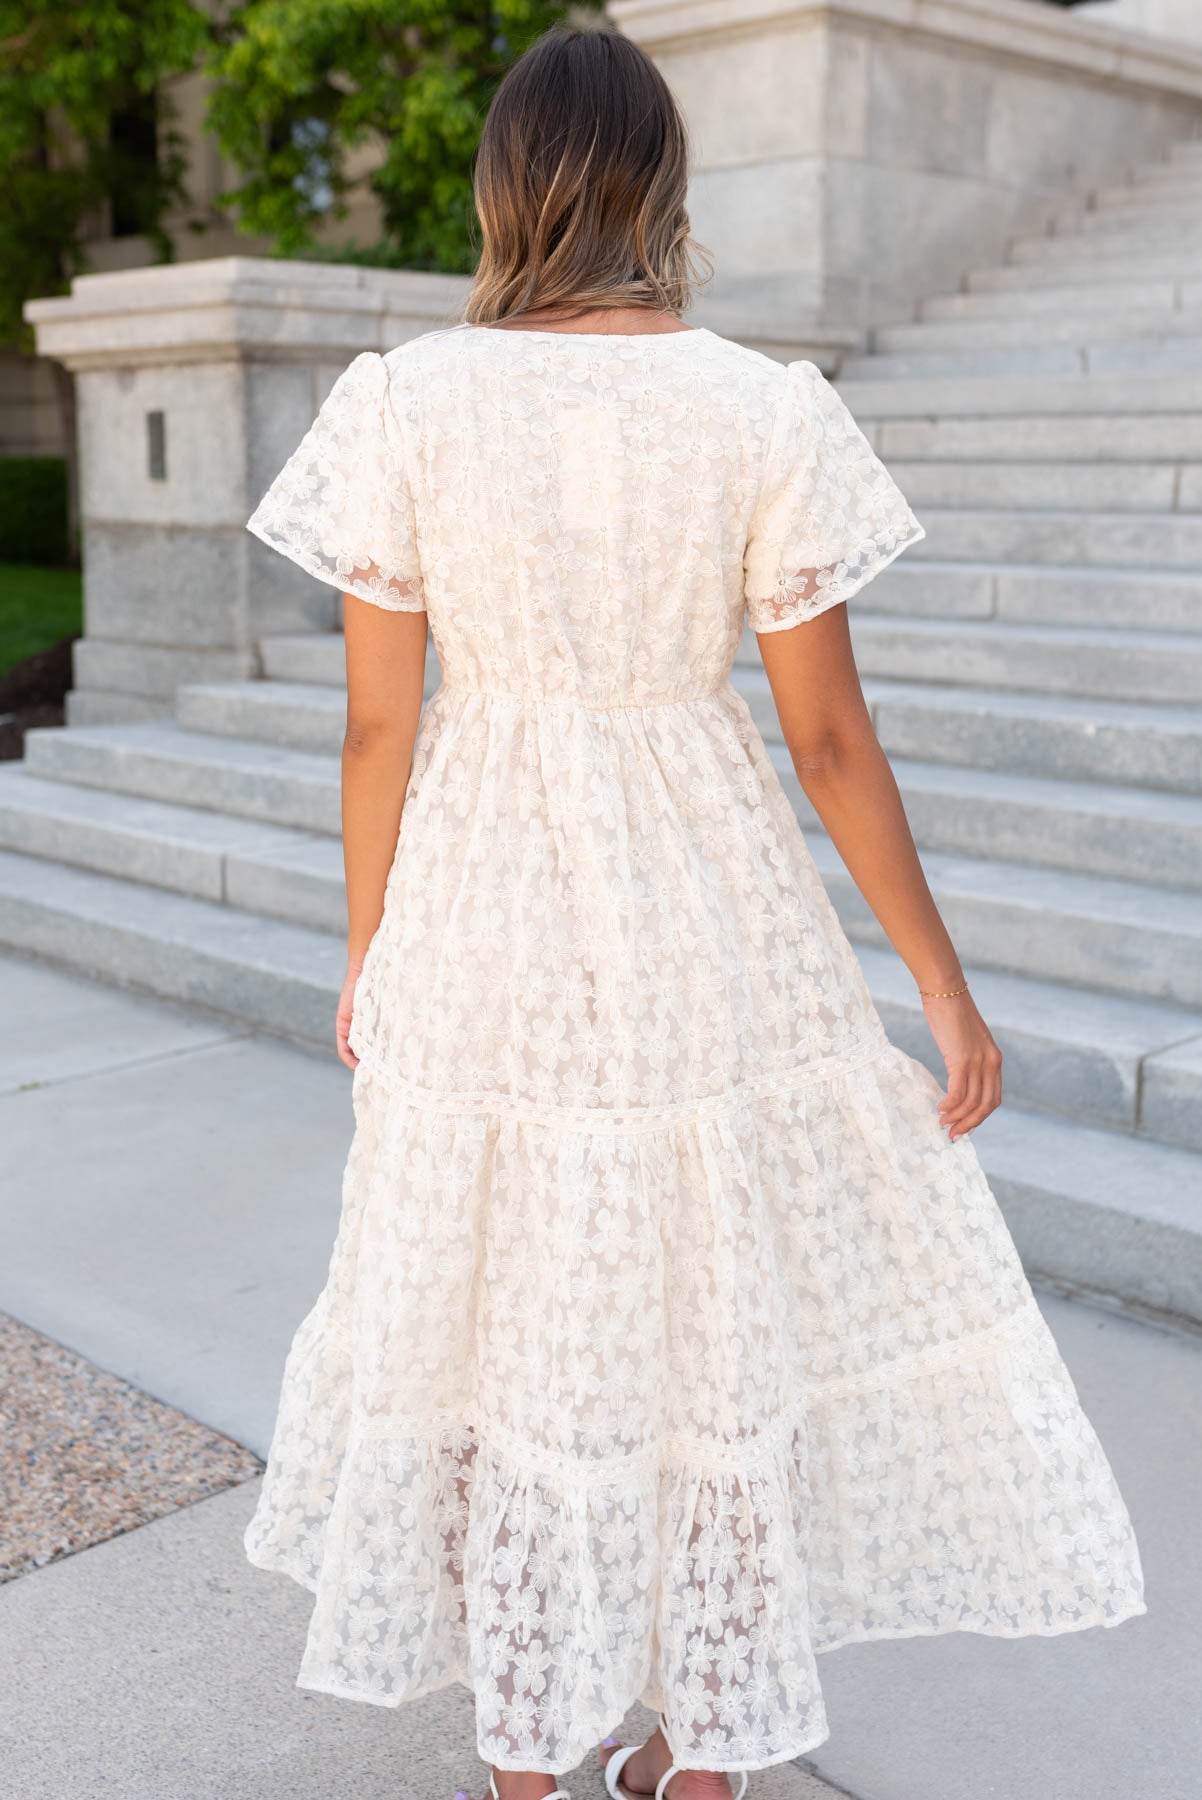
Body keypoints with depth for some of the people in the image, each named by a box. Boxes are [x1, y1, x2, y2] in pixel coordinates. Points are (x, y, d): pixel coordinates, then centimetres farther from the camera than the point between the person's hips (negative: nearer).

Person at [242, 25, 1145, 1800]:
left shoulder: (403, 404, -6)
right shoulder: (768, 412, -8)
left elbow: (379, 725, -3)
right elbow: (831, 739, -7)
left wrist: (369, 958, 11)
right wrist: (944, 983, 3)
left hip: (482, 928, 1)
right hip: (710, 925, 0)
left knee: (497, 1324, 16)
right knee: (723, 1321, 16)